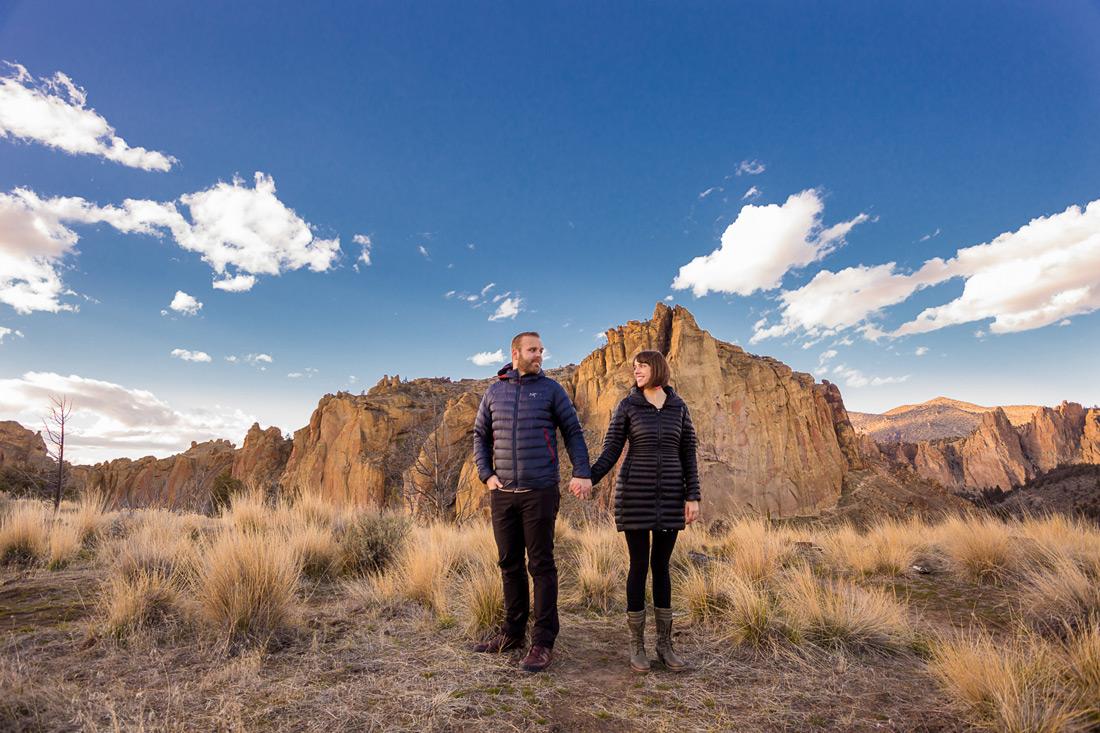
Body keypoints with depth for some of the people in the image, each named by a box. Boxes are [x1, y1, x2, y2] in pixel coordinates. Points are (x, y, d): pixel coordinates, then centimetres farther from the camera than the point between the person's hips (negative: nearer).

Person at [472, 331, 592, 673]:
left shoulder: (551, 389, 0)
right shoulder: (494, 392, 9)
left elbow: (573, 432, 1)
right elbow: (481, 436, 16)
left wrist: (582, 474, -11)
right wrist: (486, 475, 4)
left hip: (540, 492, -3)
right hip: (503, 492, 4)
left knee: (541, 565, 1)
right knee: (510, 564, 12)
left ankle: (543, 642, 11)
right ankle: (513, 633, 27)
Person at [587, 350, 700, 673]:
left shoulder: (678, 407, 7)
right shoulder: (626, 406, -1)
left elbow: (687, 454, 7)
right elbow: (610, 453, -3)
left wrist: (693, 497, -1)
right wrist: (588, 480, -20)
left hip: (669, 497, 3)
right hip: (635, 494, -2)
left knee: (661, 565, 9)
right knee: (639, 565, 1)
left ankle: (665, 645, 21)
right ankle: (637, 645, 16)